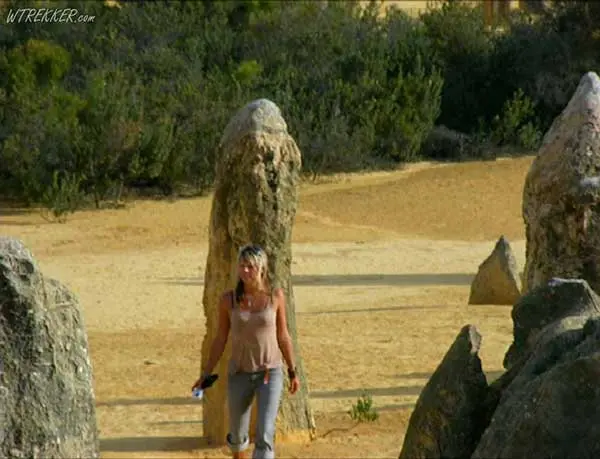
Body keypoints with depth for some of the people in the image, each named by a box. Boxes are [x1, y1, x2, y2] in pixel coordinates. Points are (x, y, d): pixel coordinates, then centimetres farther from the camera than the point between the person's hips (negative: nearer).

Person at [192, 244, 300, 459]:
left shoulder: (276, 296, -9)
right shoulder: (228, 299, -8)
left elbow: (282, 336, 2)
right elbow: (220, 339, 2)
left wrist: (293, 372, 8)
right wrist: (205, 374, 1)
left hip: (270, 374, -2)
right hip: (240, 374, 2)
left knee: (264, 437, -16)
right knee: (238, 435, 18)